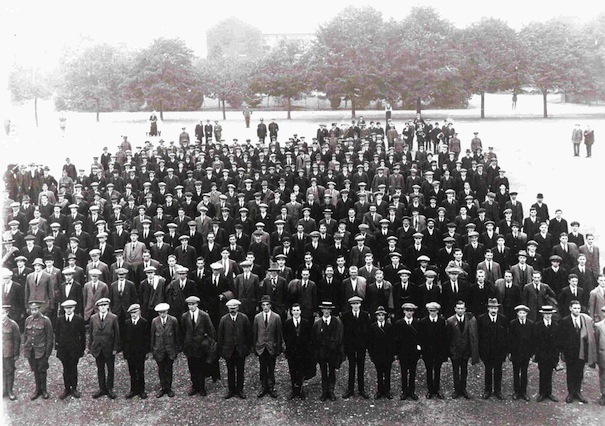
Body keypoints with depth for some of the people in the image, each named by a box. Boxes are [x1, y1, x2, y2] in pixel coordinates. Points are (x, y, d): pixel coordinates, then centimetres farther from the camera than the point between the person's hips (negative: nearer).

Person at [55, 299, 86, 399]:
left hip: (75, 348, -2)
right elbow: (57, 334, 8)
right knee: (66, 369, 8)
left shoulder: (79, 319, -3)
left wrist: (82, 348, -1)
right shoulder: (60, 319, 3)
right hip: (63, 348, 2)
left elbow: (82, 335, 0)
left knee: (73, 369, 6)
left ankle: (74, 389, 18)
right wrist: (58, 345, 3)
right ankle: (67, 389, 17)